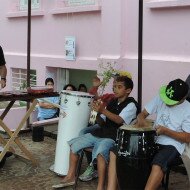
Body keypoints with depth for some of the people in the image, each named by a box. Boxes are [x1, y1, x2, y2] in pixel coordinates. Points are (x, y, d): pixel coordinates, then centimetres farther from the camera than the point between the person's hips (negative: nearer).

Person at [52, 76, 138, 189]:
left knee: (100, 152, -36)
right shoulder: (112, 102, 15)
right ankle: (71, 177, 15)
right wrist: (98, 113, -7)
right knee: (74, 144, 3)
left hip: (112, 137, -8)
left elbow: (120, 120, -22)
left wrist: (103, 110, -32)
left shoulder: (131, 104, -6)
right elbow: (102, 123, 14)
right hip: (99, 133, 8)